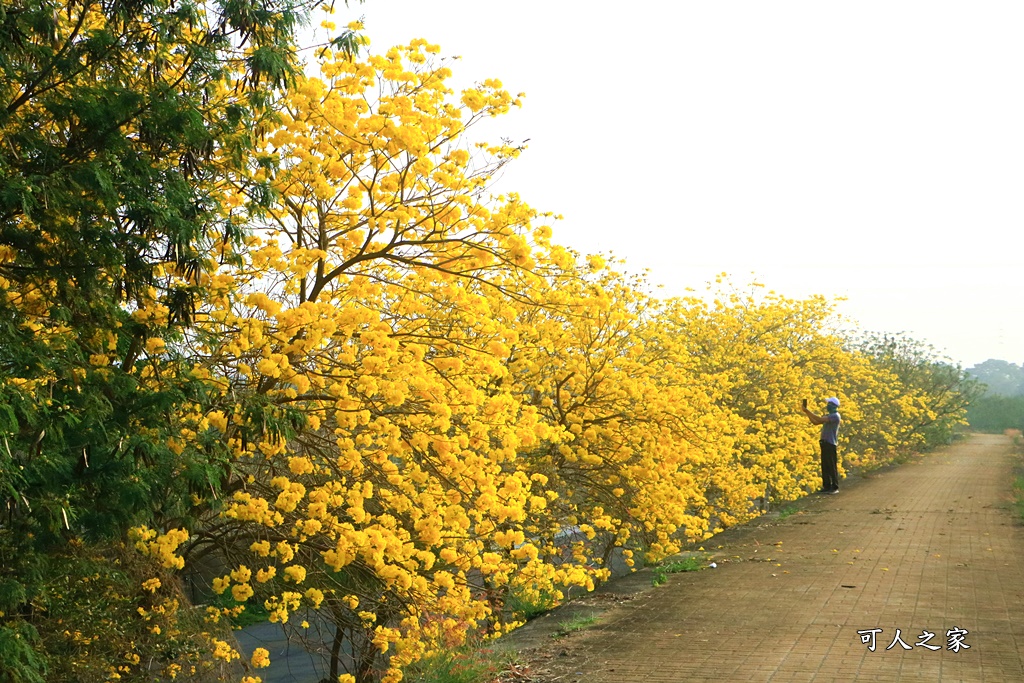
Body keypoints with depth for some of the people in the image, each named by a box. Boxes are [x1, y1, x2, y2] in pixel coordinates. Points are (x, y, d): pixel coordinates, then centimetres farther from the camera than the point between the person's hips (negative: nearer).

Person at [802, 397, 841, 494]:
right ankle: (827, 486, 13)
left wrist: (807, 411, -16)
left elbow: (820, 419, -21)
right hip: (825, 444, 9)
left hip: (831, 444, -9)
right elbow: (815, 422, 15)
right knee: (825, 467, 9)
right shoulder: (828, 416, 18)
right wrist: (807, 413, 4)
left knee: (832, 467, -4)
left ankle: (835, 487, 1)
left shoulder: (835, 416, -11)